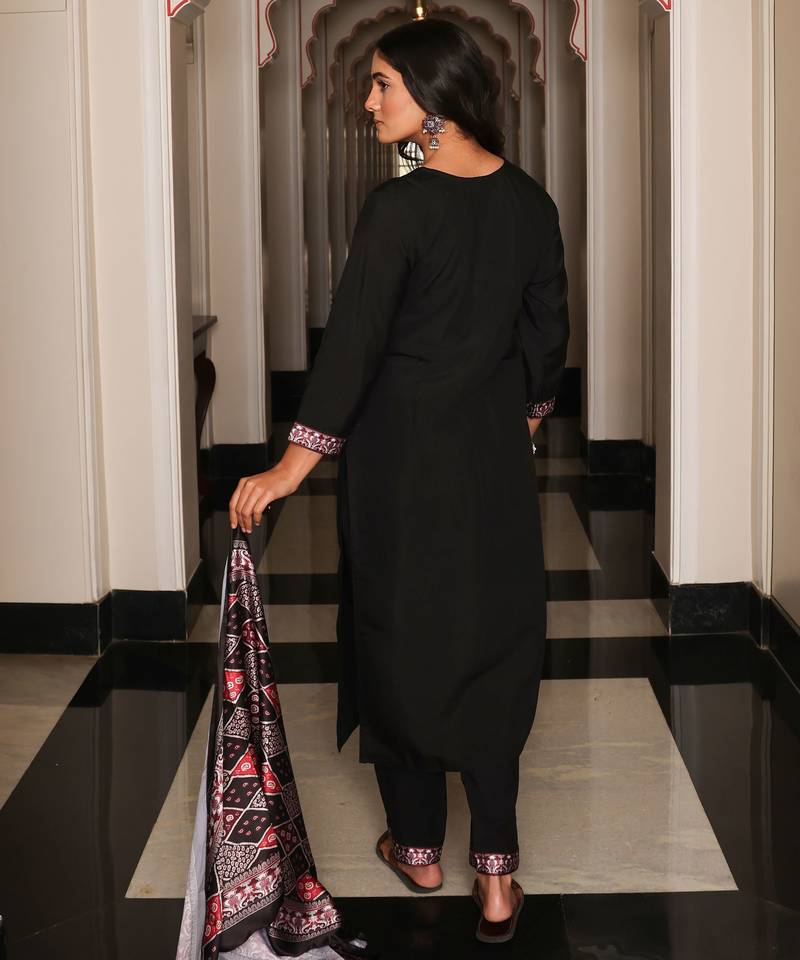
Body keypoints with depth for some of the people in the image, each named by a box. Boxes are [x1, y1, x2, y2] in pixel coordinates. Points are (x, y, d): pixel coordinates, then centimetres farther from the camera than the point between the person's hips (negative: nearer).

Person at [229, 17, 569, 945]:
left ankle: (417, 846, 23)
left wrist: (295, 462, -16)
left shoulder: (397, 208, -17)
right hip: (496, 448, 5)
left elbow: (353, 339, -19)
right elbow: (548, 331, 8)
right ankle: (495, 871, 7)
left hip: (402, 448, -4)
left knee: (400, 635, 11)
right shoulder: (530, 202, 0)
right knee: (490, 643, 9)